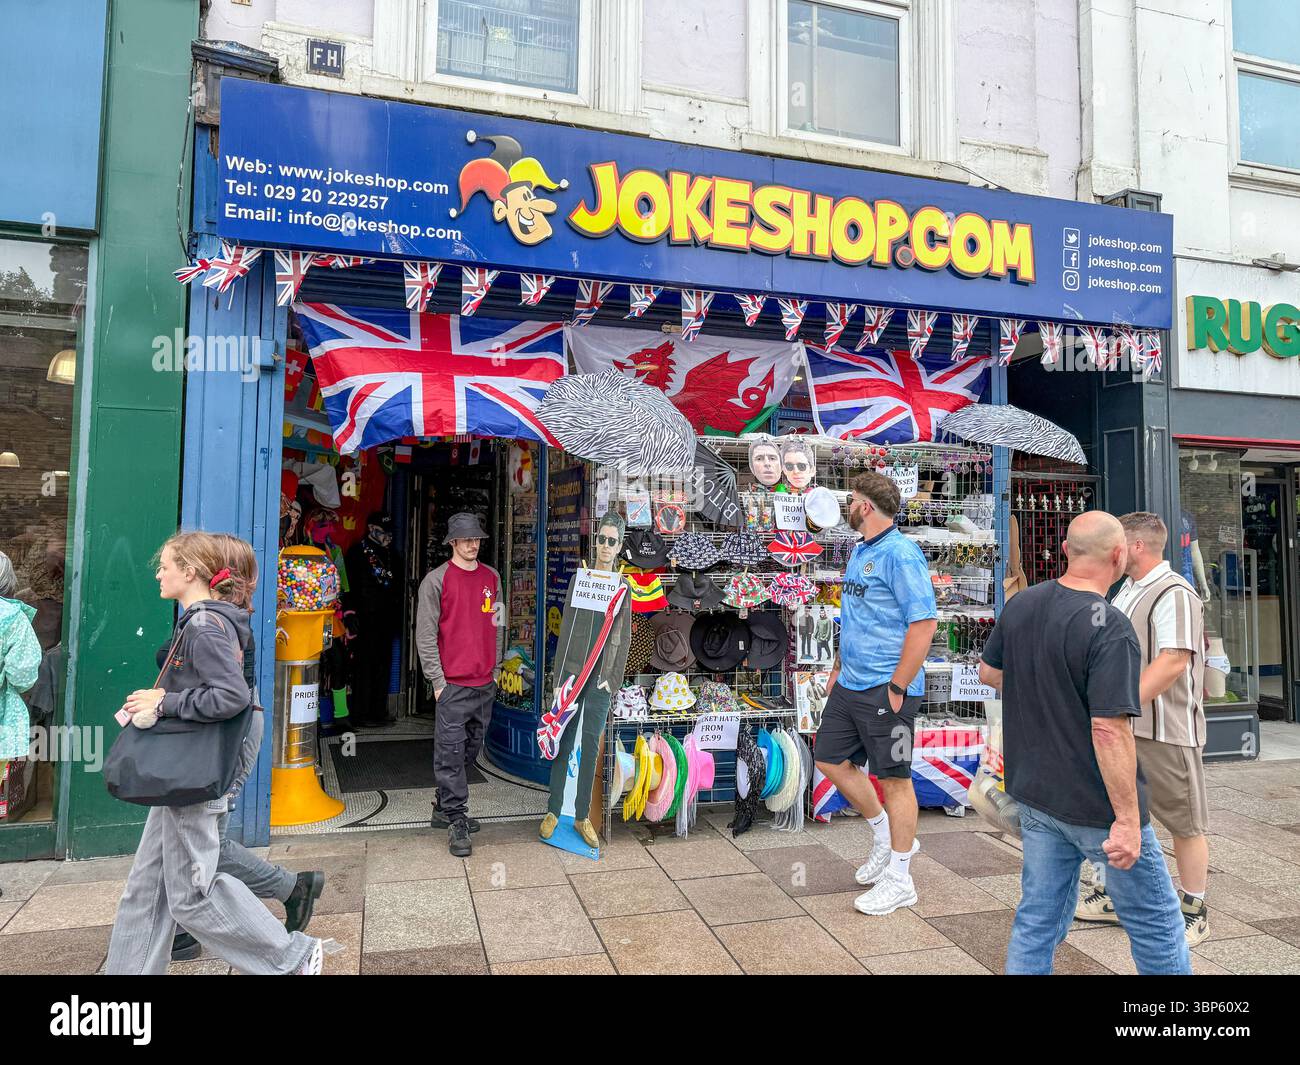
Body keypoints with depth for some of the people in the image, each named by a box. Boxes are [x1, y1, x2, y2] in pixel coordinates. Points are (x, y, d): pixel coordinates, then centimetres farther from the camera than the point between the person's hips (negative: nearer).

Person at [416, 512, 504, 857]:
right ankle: (456, 821, 3)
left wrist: (496, 667, 15)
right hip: (453, 684, -6)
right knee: (451, 753, -4)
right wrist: (438, 680, -9)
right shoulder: (436, 580, -5)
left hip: (485, 683, 6)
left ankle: (444, 808, 27)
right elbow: (425, 634, -6)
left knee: (471, 749, 13)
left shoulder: (491, 577, 11)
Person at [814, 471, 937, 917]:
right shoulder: (858, 553, 12)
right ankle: (886, 836, 34)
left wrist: (897, 687, -21)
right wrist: (839, 668, 19)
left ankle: (899, 880, 19)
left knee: (893, 778, 4)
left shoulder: (901, 554, -17)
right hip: (849, 684, 10)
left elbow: (924, 622, -21)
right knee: (830, 760, 15)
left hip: (885, 690, -9)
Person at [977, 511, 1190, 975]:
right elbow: (1109, 730, -26)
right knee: (1155, 924, 15)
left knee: (1038, 918, 16)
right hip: (1097, 807, -6)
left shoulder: (1020, 604, -1)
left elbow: (989, 672, 13)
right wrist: (1128, 819, -20)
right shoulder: (1108, 627, -23)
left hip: (1034, 793, 7)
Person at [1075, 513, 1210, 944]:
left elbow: (1173, 662, -26)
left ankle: (1193, 912, 21)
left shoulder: (1174, 594, -17)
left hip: (1166, 730, -9)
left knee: (1184, 823, 6)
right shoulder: (1127, 591, 12)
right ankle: (1116, 896, 31)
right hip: (1122, 726, 9)